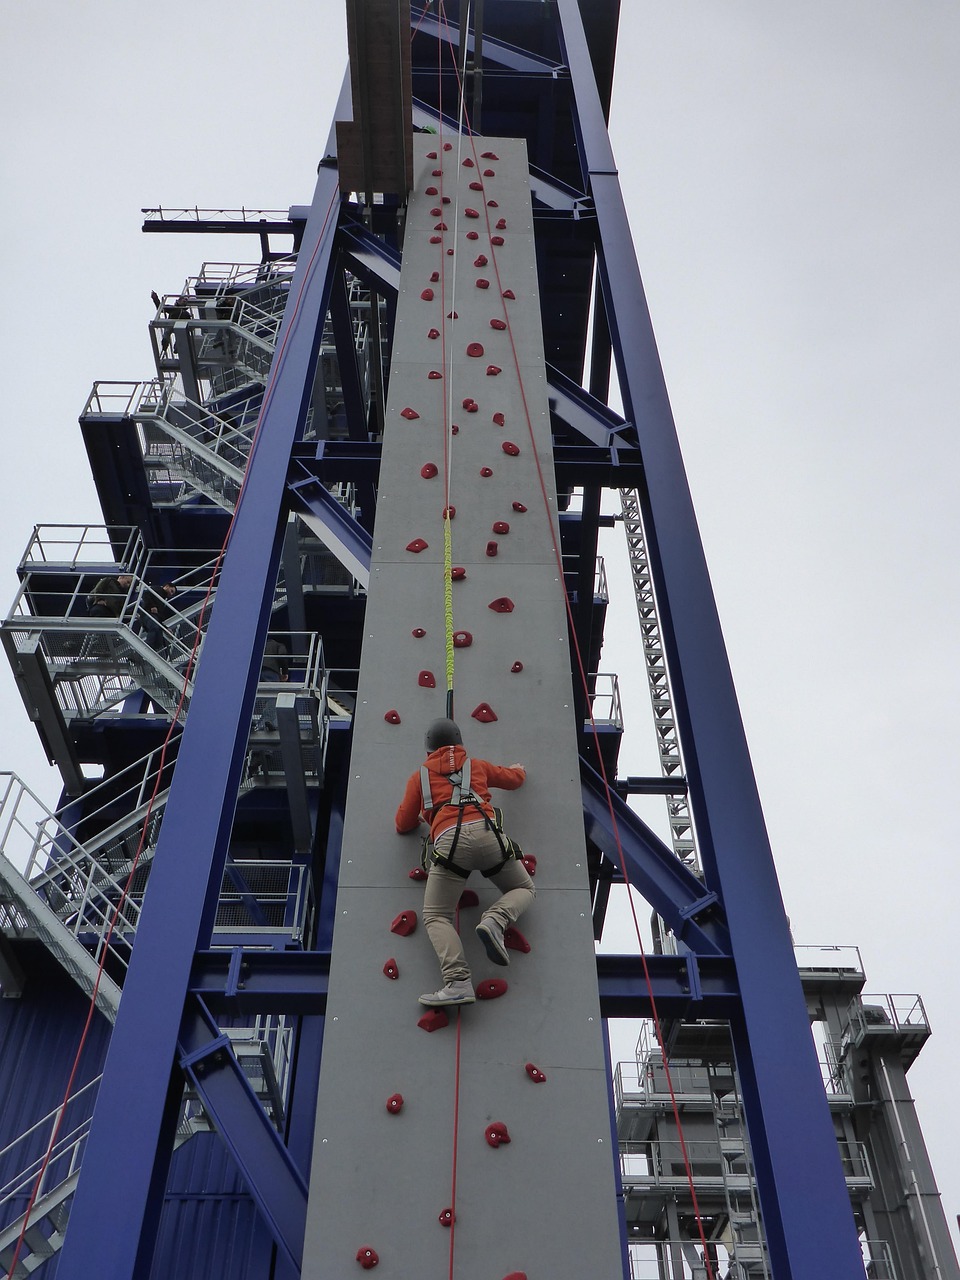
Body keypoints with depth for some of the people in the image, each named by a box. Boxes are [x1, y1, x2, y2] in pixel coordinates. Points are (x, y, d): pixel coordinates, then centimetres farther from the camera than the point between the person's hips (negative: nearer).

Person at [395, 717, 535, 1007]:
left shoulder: (419, 776, 25)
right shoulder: (477, 765, 29)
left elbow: (403, 824, 28)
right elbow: (514, 779, 45)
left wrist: (421, 817, 51)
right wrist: (518, 768, 69)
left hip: (448, 840, -1)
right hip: (485, 832, 2)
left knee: (435, 918, 3)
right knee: (525, 889, 22)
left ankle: (458, 982, -21)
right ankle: (494, 921, -11)